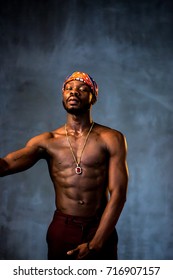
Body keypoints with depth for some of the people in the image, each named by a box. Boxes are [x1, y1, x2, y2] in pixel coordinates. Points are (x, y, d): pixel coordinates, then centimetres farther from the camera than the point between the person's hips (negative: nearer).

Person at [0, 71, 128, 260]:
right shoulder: (47, 141, 1)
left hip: (101, 230, -1)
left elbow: (118, 193, -9)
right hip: (61, 230, 1)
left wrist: (95, 244, -15)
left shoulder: (111, 139, -4)